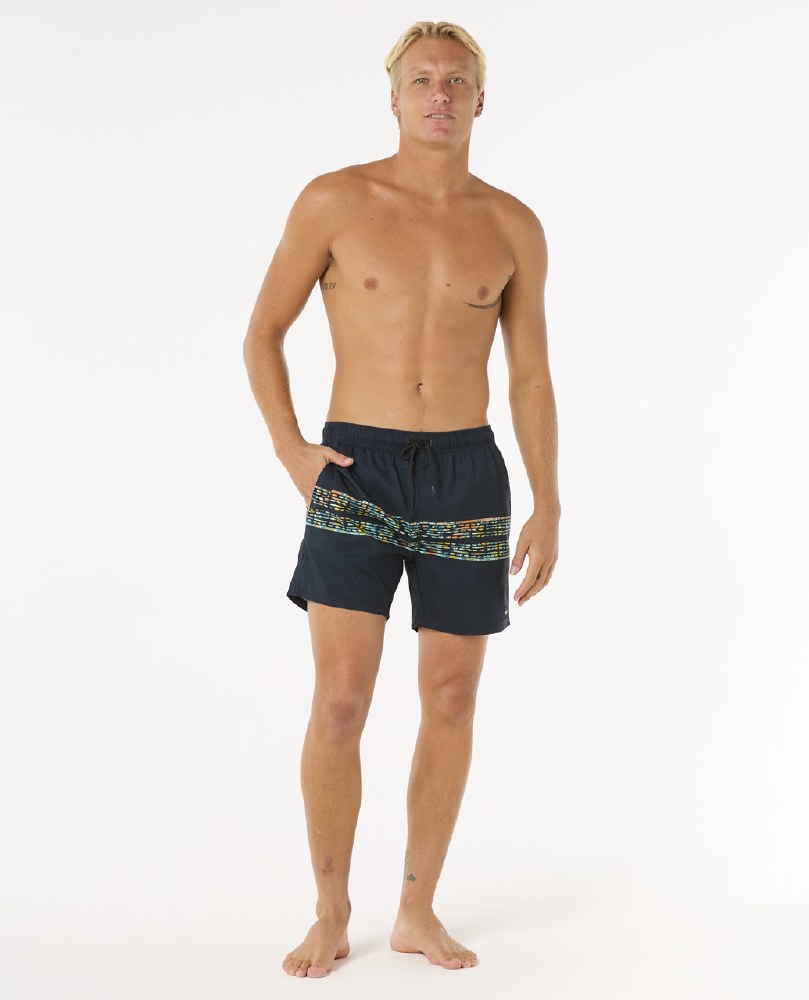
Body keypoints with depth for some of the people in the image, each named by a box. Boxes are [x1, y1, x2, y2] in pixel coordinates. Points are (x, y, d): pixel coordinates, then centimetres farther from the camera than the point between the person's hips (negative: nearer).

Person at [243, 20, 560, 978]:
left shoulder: (513, 227, 5)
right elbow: (263, 333, 6)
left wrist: (548, 506, 5)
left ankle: (417, 910, 21)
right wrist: (289, 448, -6)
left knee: (451, 703, 6)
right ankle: (331, 915, 10)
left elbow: (531, 375, 9)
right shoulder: (335, 201, -2)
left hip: (467, 476, 3)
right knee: (340, 704, -7)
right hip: (356, 472, -2)